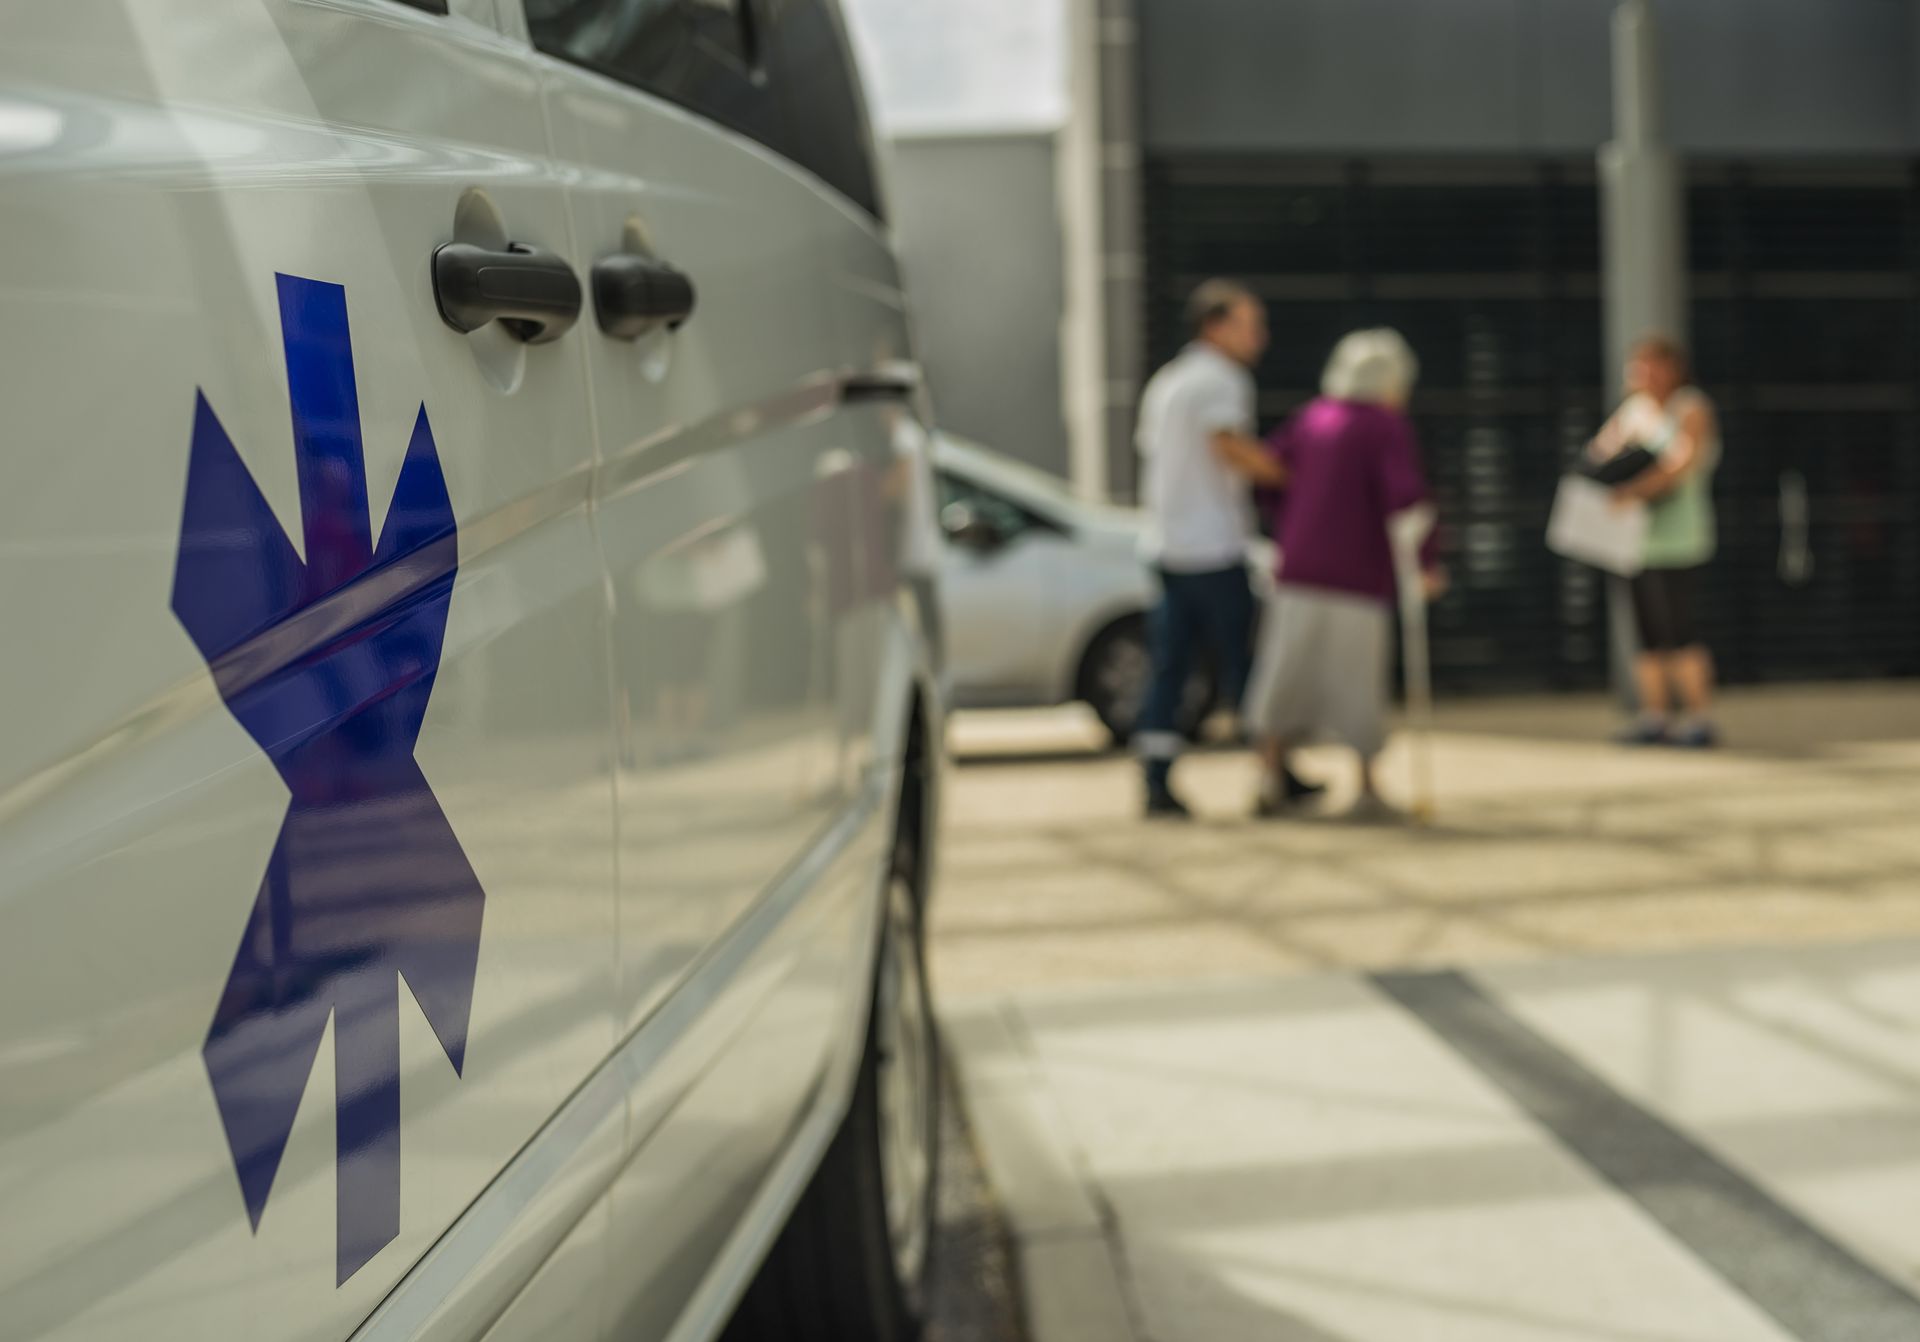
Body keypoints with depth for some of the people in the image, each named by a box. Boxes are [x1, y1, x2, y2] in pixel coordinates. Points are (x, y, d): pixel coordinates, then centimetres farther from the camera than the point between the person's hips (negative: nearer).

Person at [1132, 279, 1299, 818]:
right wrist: (1287, 475, -11)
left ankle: (1157, 783, 2)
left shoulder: (1165, 381, 20)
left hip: (1167, 545, 8)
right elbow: (1229, 443, -21)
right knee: (1240, 657, -2)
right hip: (1213, 546, -8)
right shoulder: (1220, 379, -8)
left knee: (1170, 664, 5)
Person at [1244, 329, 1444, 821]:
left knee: (1286, 679, 10)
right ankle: (1368, 790, 11)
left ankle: (1270, 781, 8)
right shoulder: (1388, 427, -8)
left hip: (1300, 574, 5)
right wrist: (1427, 563, -10)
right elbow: (1406, 496, -20)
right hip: (1358, 578, -5)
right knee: (1357, 683, 4)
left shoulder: (1313, 417, 9)